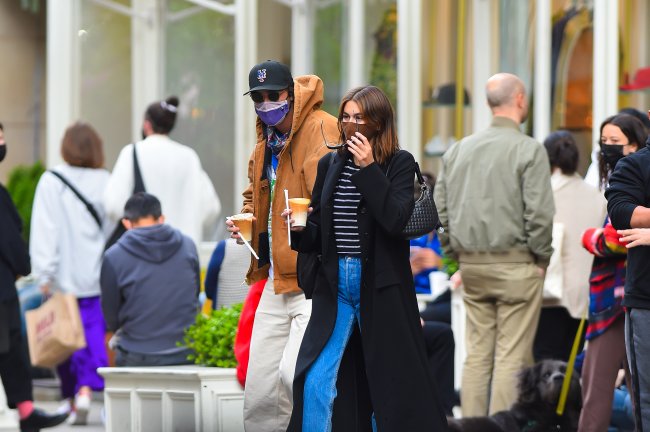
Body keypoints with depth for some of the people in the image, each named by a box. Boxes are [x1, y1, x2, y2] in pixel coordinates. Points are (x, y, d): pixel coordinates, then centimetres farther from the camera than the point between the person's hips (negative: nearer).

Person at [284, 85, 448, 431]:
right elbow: (318, 235, 13)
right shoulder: (329, 165, 11)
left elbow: (396, 220, -17)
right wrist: (302, 229, -9)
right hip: (334, 285, 3)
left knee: (390, 384, 3)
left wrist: (368, 168, -17)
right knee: (316, 383, -7)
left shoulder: (400, 163, -1)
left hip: (381, 287, -3)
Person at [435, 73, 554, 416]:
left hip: (471, 264, 6)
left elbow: (440, 210, 11)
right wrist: (541, 258, -1)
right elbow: (539, 213, -14)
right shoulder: (529, 150, -9)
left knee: (477, 354, 10)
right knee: (512, 356, -3)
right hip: (516, 263, -6)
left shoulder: (458, 150, 9)